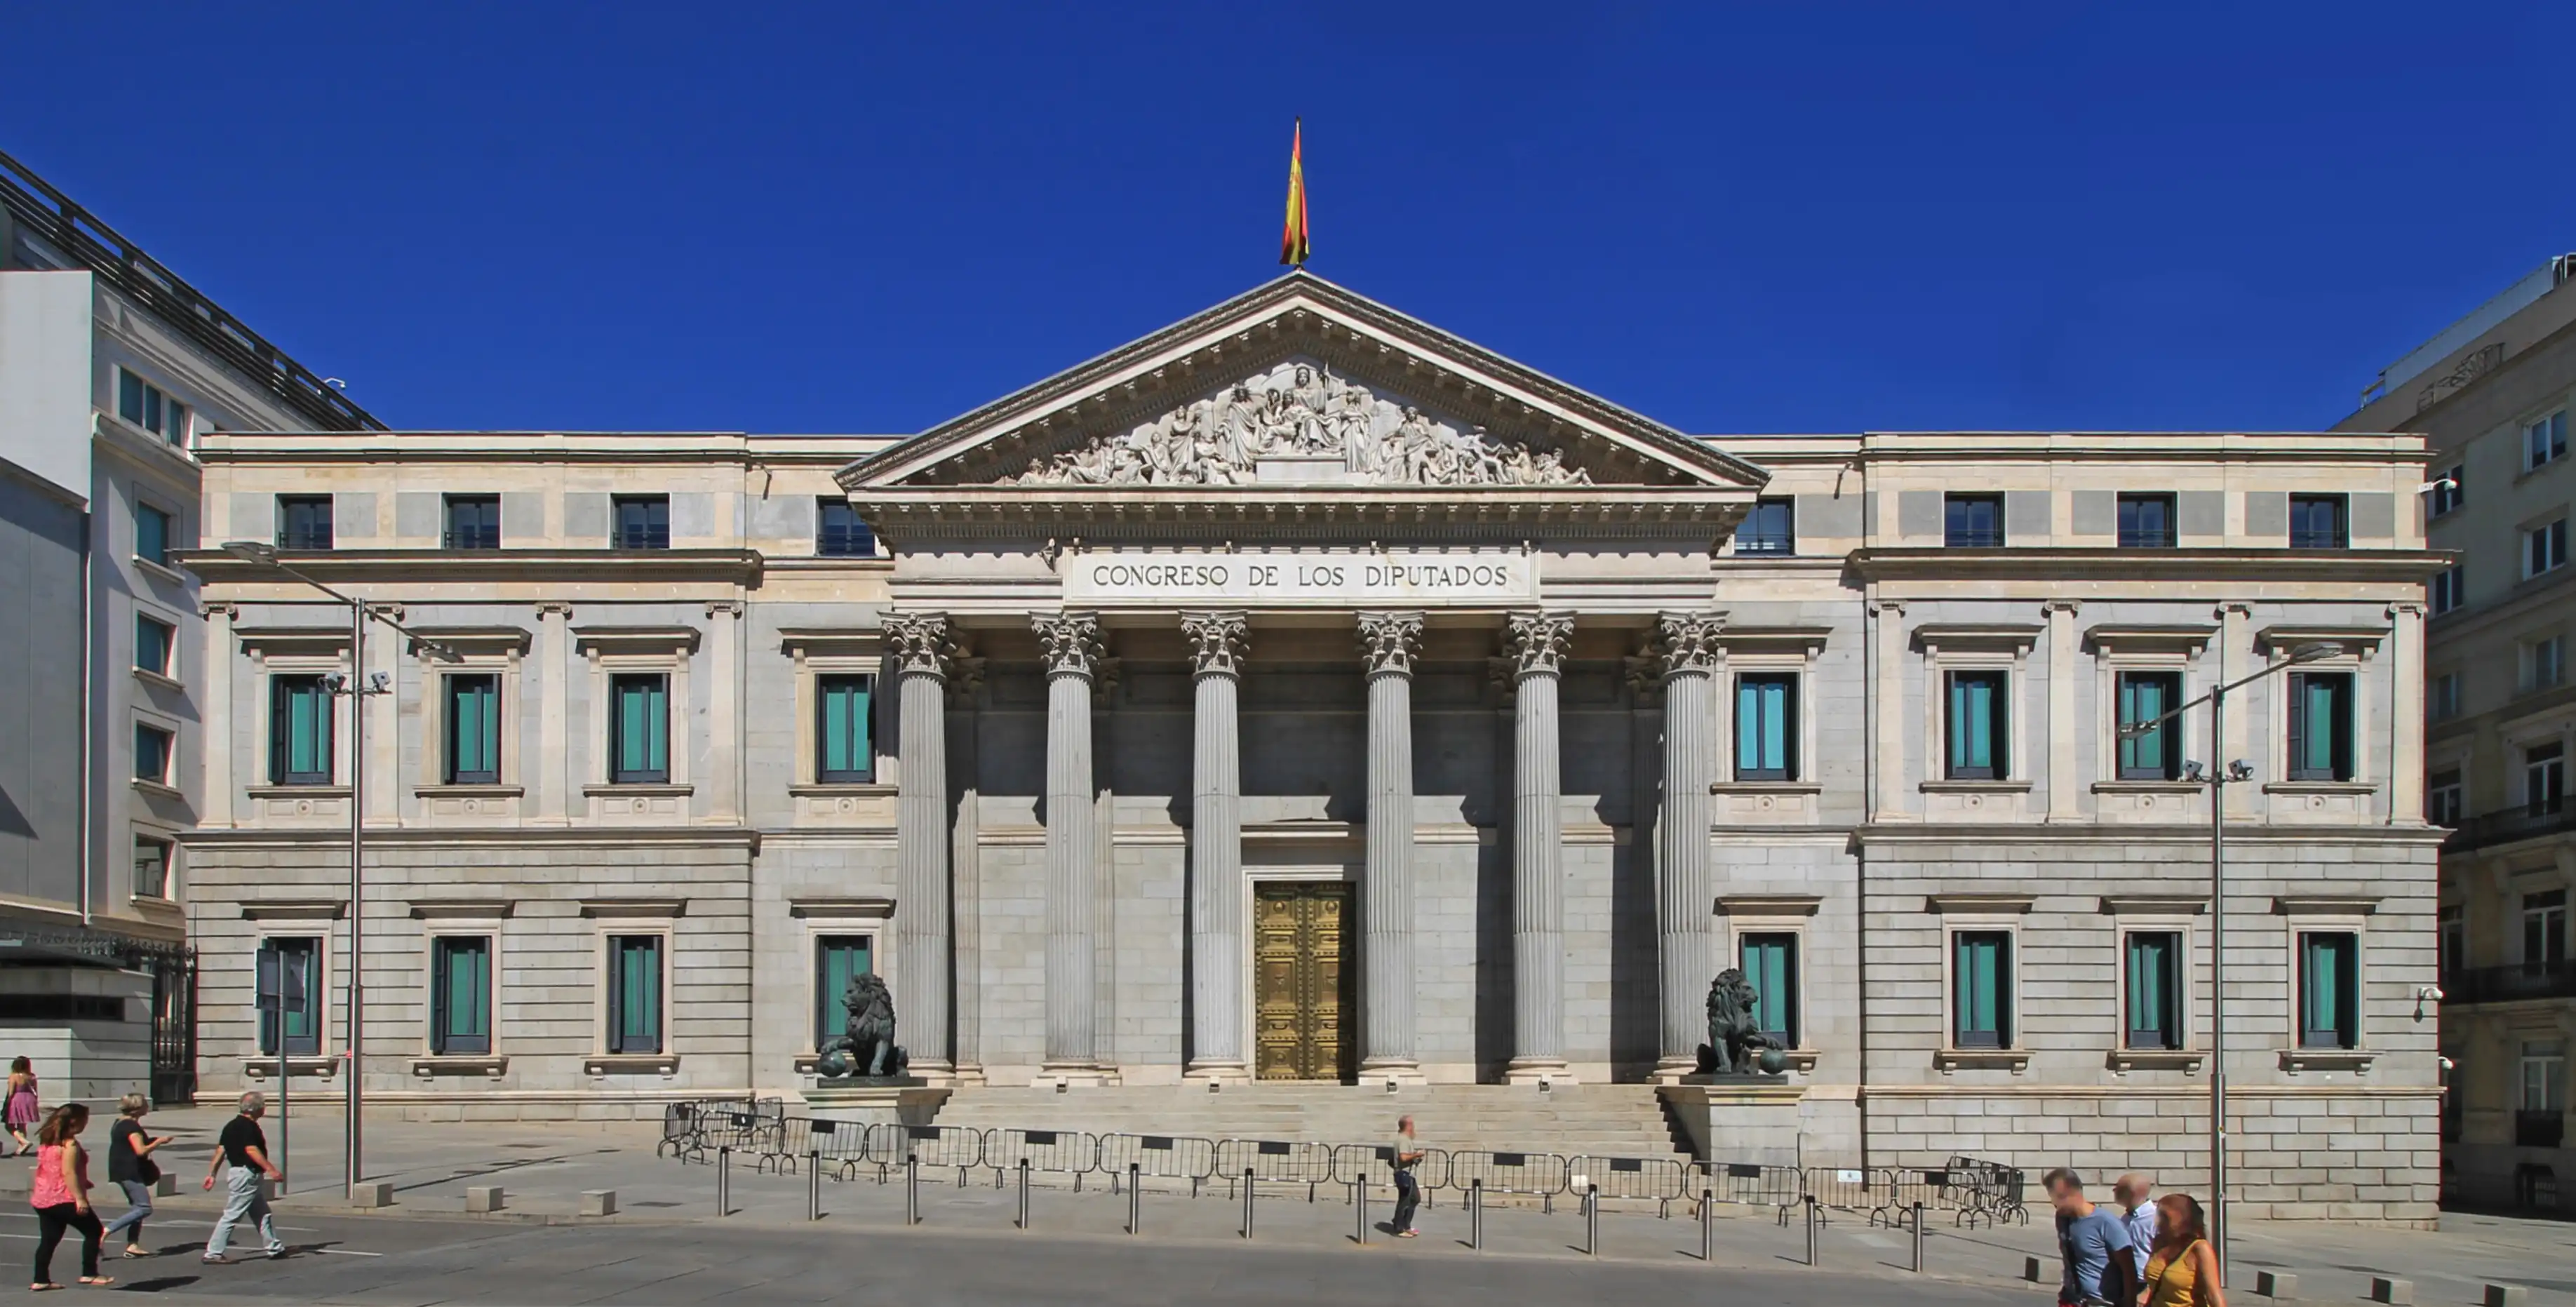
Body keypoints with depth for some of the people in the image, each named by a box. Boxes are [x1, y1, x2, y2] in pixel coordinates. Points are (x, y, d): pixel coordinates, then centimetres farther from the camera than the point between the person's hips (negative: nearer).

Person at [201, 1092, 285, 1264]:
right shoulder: (249, 1126, -16)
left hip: (250, 1178, 10)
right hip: (247, 1176, -10)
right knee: (232, 1215, -7)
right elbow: (251, 1150, -25)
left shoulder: (232, 1125, 12)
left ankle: (275, 1248, 22)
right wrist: (271, 1170, -28)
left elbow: (221, 1150, 11)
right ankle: (213, 1253, -4)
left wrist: (212, 1174, 12)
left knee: (262, 1214, 15)